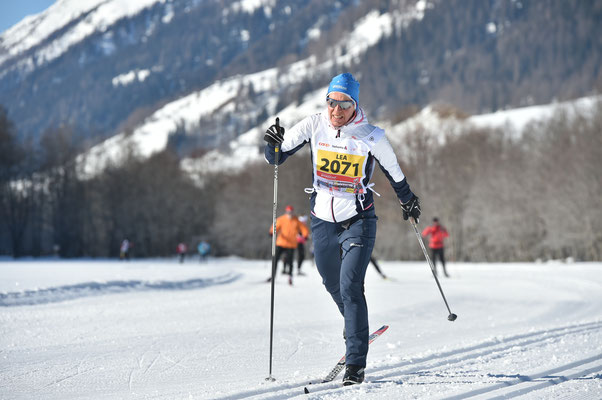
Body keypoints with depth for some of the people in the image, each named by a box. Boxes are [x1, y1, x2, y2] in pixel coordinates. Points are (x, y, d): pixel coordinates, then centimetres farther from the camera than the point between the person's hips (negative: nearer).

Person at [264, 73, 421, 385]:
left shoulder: (371, 137, -14)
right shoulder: (313, 126, -8)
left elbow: (393, 172, 4)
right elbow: (276, 158, -3)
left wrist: (408, 201, 19)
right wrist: (273, 144, -25)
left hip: (358, 222, -4)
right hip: (322, 220, 4)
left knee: (350, 286, -17)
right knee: (333, 285, 19)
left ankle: (355, 364, -12)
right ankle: (354, 325, 50)